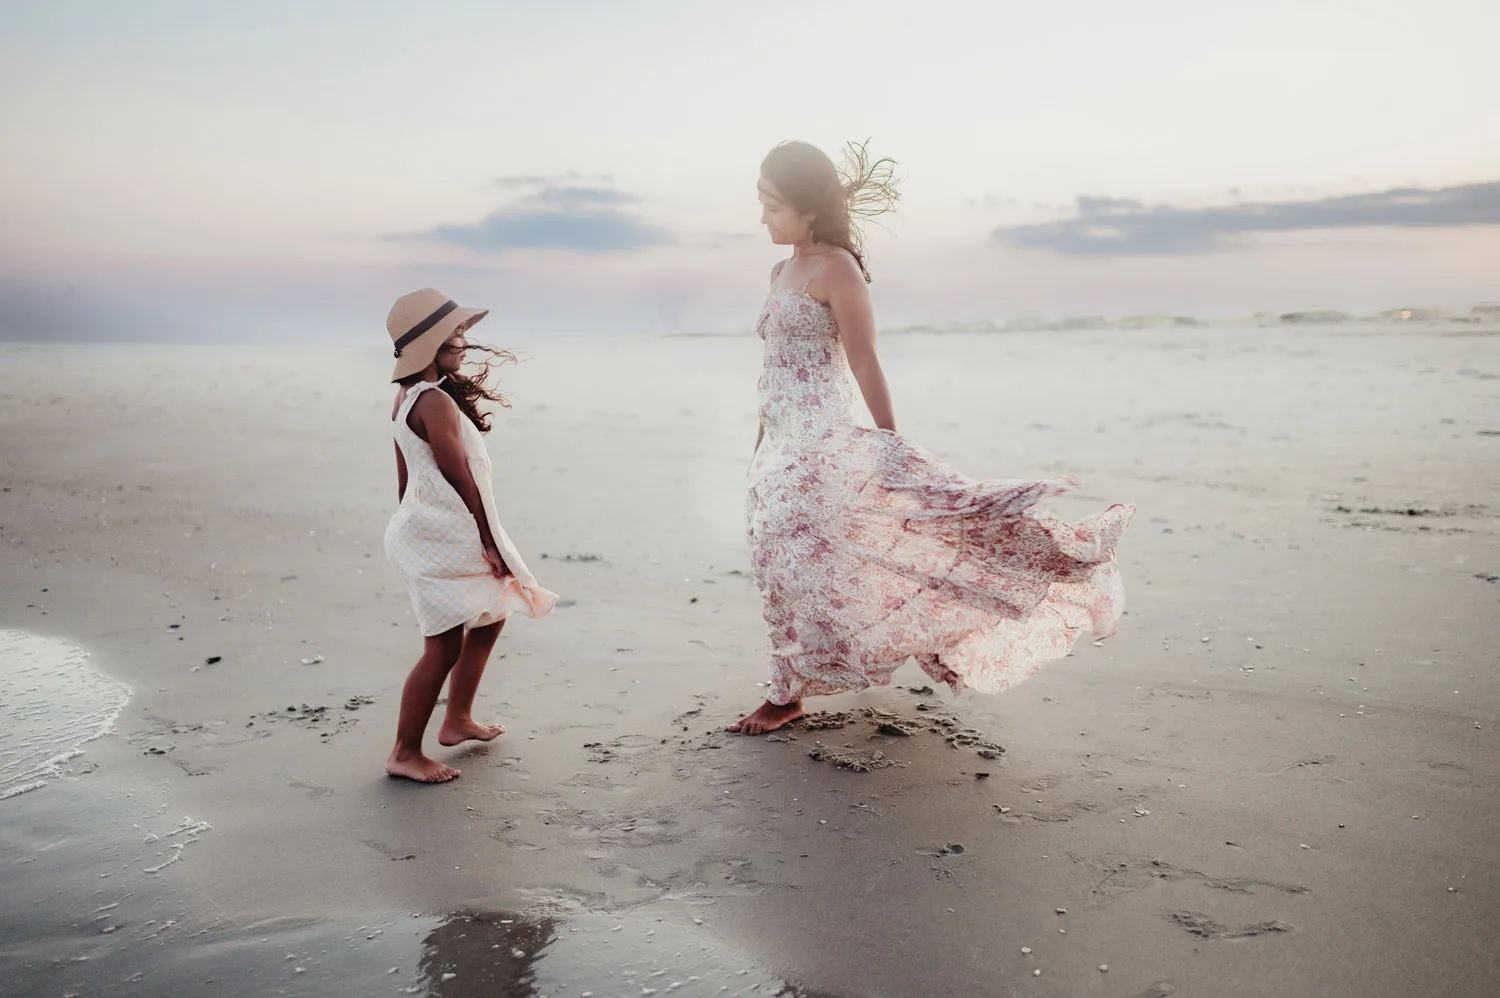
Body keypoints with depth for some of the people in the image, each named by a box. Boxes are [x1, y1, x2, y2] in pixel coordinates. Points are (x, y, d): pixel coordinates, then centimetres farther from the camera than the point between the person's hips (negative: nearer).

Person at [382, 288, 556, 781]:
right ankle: (405, 754, 8)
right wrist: (489, 542, -10)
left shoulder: (408, 396, 10)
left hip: (427, 531, 11)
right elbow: (460, 479, -17)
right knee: (444, 648, -4)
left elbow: (405, 475, 15)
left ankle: (457, 720, 34)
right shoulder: (436, 402, -21)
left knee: (490, 619, 22)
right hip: (445, 540, -11)